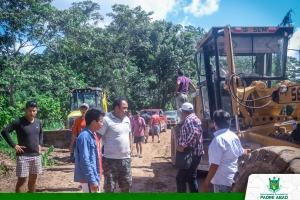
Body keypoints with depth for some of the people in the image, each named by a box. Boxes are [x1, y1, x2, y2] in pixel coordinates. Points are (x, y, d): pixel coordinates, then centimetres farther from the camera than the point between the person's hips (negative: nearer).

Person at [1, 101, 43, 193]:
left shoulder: (38, 122, 5)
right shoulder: (19, 122, -13)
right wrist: (14, 145, -17)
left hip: (36, 155, 6)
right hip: (23, 156, -6)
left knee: (33, 178, 14)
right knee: (22, 179, -1)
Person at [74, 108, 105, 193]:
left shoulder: (93, 134, 8)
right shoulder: (84, 136, -21)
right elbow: (85, 161, -24)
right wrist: (92, 181, -23)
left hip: (95, 176, 9)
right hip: (88, 179, -9)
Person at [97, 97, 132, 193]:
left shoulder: (127, 119, 7)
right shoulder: (106, 120, -15)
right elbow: (98, 137, -15)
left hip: (126, 159, 6)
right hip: (111, 160, -6)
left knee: (126, 185, 19)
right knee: (109, 187, 6)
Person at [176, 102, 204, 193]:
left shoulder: (189, 120, -18)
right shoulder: (195, 118, 14)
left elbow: (194, 133, -36)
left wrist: (183, 145, -33)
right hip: (195, 154, 10)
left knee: (180, 179, -1)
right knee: (192, 178, 17)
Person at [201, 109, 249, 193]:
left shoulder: (218, 140, -22)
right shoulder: (234, 136, 4)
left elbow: (214, 165, -25)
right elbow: (241, 152, 23)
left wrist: (206, 183, -18)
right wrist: (247, 151, 47)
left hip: (222, 181, -8)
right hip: (233, 178, 9)